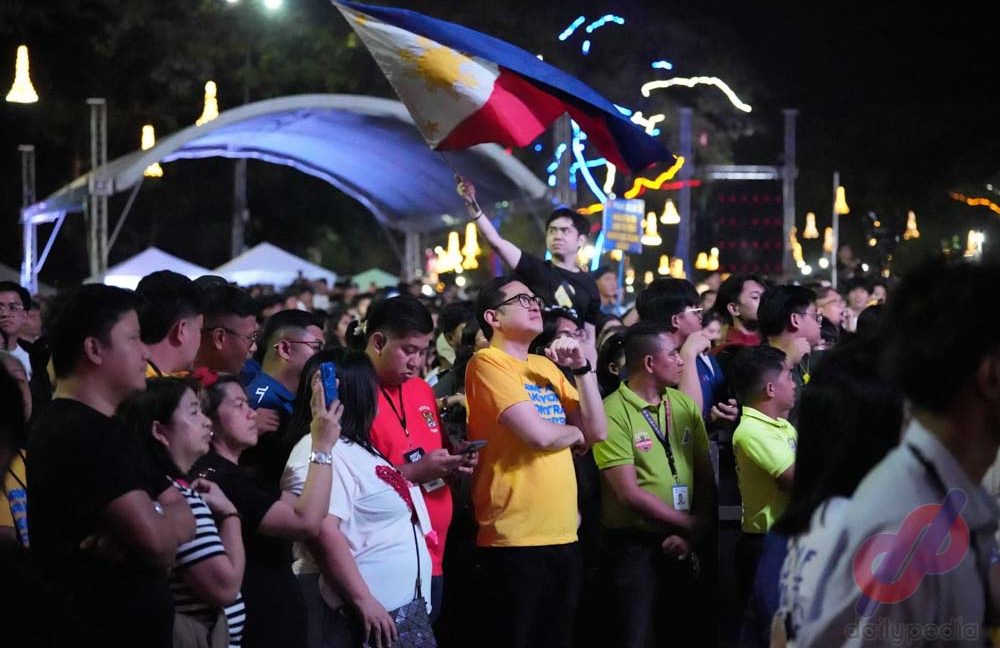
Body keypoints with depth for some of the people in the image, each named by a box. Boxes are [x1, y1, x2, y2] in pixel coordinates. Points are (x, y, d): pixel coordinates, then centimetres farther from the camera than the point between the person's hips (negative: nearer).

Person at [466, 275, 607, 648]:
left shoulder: (546, 366, 16)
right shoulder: (488, 363, -9)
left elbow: (598, 430, 11)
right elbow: (539, 435, -20)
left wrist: (582, 367, 2)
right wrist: (576, 432, 1)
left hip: (562, 533, 8)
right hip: (515, 536, -8)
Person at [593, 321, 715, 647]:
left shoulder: (684, 404, 7)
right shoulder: (614, 412, -14)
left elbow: (706, 477, 7)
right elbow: (630, 494, -16)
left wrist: (692, 533, -8)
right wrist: (690, 523, -7)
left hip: (680, 546, 6)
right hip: (632, 547, -6)